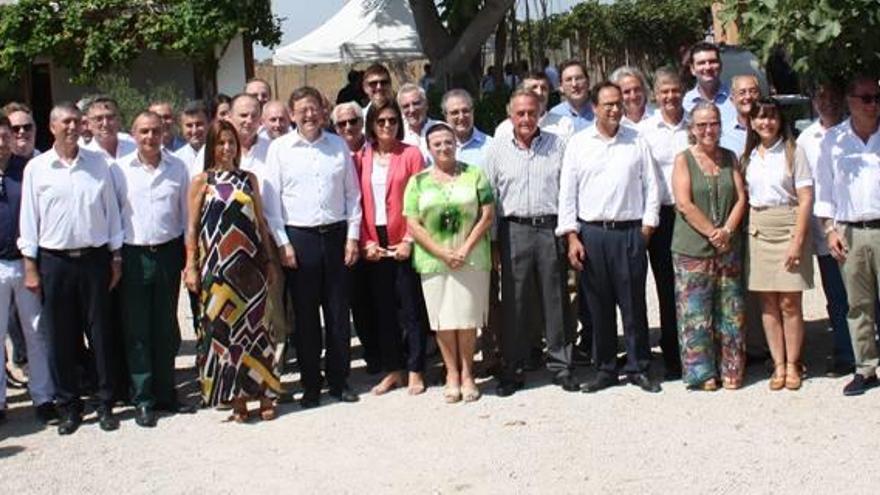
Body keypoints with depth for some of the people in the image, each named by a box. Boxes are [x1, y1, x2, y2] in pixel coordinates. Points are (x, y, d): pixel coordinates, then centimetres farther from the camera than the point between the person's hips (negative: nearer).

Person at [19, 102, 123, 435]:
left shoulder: (98, 164, 4)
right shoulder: (36, 168, 2)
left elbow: (111, 211, 8)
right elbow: (29, 219, 3)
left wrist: (116, 257, 5)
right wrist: (30, 266, 0)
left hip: (94, 258, 0)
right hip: (54, 261, 0)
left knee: (100, 333, 5)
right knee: (60, 338, 5)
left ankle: (105, 404, 16)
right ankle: (68, 407, 16)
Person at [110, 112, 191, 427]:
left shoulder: (178, 168, 5)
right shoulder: (119, 170, -1)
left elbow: (187, 213, 10)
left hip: (168, 253, 2)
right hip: (133, 256, -2)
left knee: (166, 328, 10)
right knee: (137, 330, 1)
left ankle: (165, 392, 21)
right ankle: (143, 399, 9)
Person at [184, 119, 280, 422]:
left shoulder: (248, 179, 10)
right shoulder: (202, 181, 2)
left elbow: (260, 221, 13)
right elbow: (192, 227, 1)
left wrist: (268, 258, 9)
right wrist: (191, 267, -4)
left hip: (249, 264, 2)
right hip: (217, 266, -2)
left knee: (254, 325, 4)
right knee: (223, 327, 2)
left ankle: (263, 393, 12)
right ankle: (236, 397, 11)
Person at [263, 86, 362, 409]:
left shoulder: (339, 146, 8)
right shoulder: (279, 148, 1)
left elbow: (352, 194, 10)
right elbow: (271, 200, 0)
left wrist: (353, 236, 3)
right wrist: (283, 243, -5)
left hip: (336, 234, 2)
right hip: (299, 237, -2)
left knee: (338, 312, 6)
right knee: (305, 315, 3)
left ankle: (339, 381, 18)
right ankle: (310, 386, 12)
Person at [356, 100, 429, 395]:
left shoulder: (411, 154, -1)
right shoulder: (361, 158, 8)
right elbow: (358, 202, 6)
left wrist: (409, 240, -11)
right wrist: (366, 242, -4)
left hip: (403, 243, -3)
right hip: (374, 245, 3)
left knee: (411, 307, 2)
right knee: (382, 308, 9)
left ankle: (415, 371, 10)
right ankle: (392, 369, 18)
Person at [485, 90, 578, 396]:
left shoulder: (557, 146, 8)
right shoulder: (497, 150, 8)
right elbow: (488, 197, 9)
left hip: (551, 229, 0)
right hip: (514, 230, 0)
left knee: (556, 300, 3)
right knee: (514, 302, 2)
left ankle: (561, 366, 13)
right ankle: (512, 369, 11)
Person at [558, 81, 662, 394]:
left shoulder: (637, 142, 7)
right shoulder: (578, 143, 6)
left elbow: (651, 186, 8)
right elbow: (567, 192, 4)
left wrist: (647, 226, 0)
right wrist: (572, 236, -3)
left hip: (630, 231, 0)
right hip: (591, 233, 1)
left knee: (634, 304, 2)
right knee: (598, 305, 6)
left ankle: (638, 368, 13)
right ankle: (605, 369, 16)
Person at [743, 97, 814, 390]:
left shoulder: (793, 152, -1)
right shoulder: (749, 156, 11)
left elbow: (806, 199, -5)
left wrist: (797, 241, -13)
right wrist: (747, 229, 0)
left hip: (788, 226, -4)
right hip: (758, 231, 4)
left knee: (790, 303, -2)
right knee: (768, 303, 4)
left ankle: (793, 364, 8)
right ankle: (778, 364, 11)